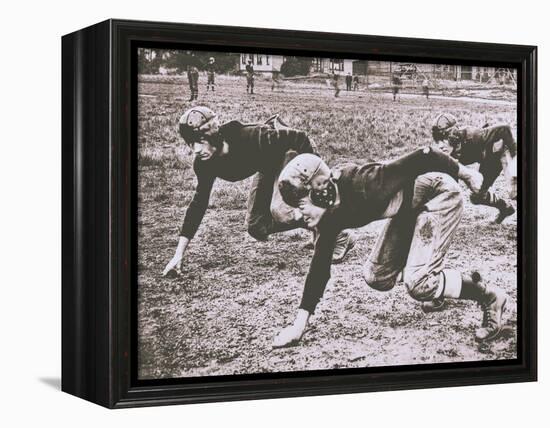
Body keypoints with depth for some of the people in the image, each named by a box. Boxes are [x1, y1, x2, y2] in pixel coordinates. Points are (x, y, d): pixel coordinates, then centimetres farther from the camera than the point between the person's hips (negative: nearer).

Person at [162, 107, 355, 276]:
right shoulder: (204, 163, -20)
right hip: (269, 167, 7)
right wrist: (178, 255, -12)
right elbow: (198, 204, -10)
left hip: (294, 152, -7)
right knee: (258, 229, 4)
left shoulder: (247, 139, -39)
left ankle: (340, 237, -11)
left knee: (280, 210, -29)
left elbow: (298, 138, -31)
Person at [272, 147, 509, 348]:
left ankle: (489, 296, 1)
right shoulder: (330, 217, -11)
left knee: (417, 284, -18)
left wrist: (466, 173, -13)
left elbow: (422, 158, -28)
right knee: (376, 277, 6)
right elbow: (319, 266, -3)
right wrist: (299, 323, -4)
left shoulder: (361, 185, -35)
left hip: (441, 194, -8)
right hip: (408, 209, 8)